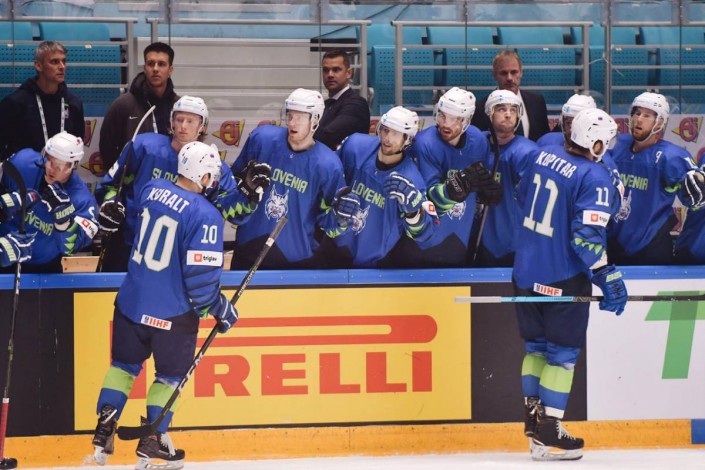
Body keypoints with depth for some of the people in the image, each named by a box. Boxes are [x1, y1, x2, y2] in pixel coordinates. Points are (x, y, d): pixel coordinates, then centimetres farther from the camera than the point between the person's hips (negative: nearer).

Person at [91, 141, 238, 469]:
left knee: (124, 364, 22)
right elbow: (201, 277, -21)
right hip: (172, 315, -5)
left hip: (131, 302, 5)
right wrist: (221, 309, -7)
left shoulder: (152, 189, -3)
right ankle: (151, 443, 17)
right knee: (171, 374, 15)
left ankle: (103, 433, 19)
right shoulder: (205, 216, -21)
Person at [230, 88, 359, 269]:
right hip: (248, 249, 2)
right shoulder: (262, 138, -7)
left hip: (298, 260, -2)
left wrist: (340, 217, -26)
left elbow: (327, 225, -6)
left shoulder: (328, 165, -12)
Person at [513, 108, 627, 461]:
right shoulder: (595, 178, -18)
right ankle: (547, 434, 1)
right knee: (563, 352, 3)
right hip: (563, 279, -7)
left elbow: (522, 197, 20)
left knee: (536, 344, 20)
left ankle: (533, 415, 24)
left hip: (525, 270, 7)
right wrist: (608, 277, -19)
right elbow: (587, 235, -24)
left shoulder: (543, 156, 3)